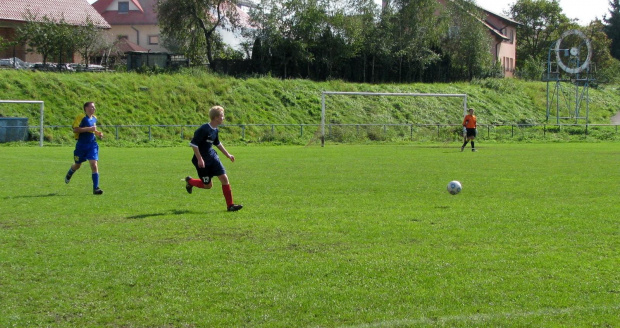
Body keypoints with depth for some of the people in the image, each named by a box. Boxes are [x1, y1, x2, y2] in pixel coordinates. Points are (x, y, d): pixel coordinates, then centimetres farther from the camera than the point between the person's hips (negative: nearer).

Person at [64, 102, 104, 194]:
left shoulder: (94, 118, 10)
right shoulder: (81, 117, -12)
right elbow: (75, 130, -21)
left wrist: (98, 133, 7)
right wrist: (89, 129, -24)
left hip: (92, 145, 4)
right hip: (81, 145, -4)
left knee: (94, 165, -11)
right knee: (77, 165, 14)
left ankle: (95, 188, -11)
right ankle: (69, 174, 50)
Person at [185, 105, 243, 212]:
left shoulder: (215, 130, 4)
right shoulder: (204, 129, -22)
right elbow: (193, 143, -21)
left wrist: (227, 154, 25)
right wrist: (199, 159, -22)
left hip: (212, 157, 7)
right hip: (202, 161, -7)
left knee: (224, 178, -5)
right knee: (208, 185, 3)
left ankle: (230, 205, 0)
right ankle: (189, 181, 32)